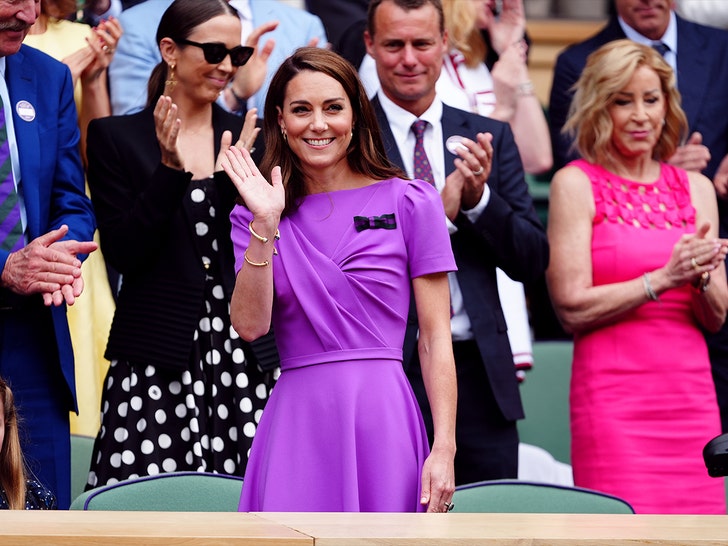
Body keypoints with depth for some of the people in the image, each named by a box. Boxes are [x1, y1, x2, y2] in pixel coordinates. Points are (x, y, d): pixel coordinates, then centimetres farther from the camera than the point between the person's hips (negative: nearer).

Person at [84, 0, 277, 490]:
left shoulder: (247, 137, 11)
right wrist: (171, 170, -14)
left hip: (243, 355, 3)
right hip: (157, 356, -2)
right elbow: (122, 252, -3)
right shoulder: (115, 137, 3)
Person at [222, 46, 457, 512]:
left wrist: (445, 448, -8)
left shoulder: (409, 202, 2)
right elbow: (250, 325, -3)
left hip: (381, 421, -1)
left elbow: (436, 337, 0)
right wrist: (265, 224, -11)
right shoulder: (255, 218, 10)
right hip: (298, 422, 2)